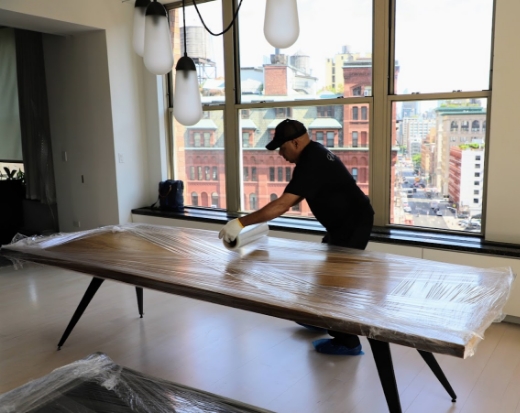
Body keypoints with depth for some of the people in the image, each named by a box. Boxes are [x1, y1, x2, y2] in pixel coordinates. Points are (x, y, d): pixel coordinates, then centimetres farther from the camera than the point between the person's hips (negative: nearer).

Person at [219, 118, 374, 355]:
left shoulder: (311, 162, -26)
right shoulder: (314, 153, 6)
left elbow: (283, 205, -34)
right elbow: (295, 197, 12)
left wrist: (241, 222, -34)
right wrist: (263, 216, 3)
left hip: (353, 224, -11)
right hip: (346, 222, 11)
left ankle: (347, 342, 9)